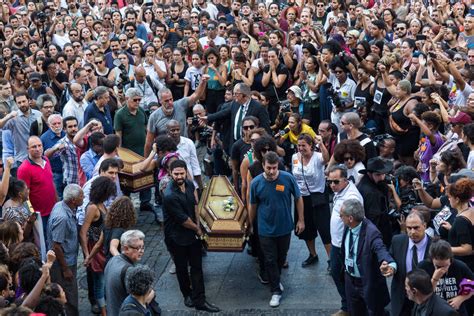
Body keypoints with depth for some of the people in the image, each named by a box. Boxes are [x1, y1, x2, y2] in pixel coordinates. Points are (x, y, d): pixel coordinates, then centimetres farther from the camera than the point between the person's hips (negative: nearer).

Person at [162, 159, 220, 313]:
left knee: (197, 266, 7)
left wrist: (198, 225, 2)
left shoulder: (189, 184, -5)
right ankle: (187, 294, 36)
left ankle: (199, 300, 13)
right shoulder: (169, 195, -27)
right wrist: (197, 229, -7)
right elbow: (183, 219, -21)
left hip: (193, 233, 5)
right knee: (182, 268, 14)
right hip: (177, 237, -5)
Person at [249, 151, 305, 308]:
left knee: (281, 257, 19)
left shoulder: (288, 178, -16)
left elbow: (298, 199, -3)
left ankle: (276, 279, 45)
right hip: (266, 229, -1)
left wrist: (301, 220, -1)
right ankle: (276, 290, 18)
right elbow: (253, 206, 1)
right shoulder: (256, 183, -14)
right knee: (270, 260, 4)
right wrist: (251, 225, 10)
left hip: (285, 227, 1)